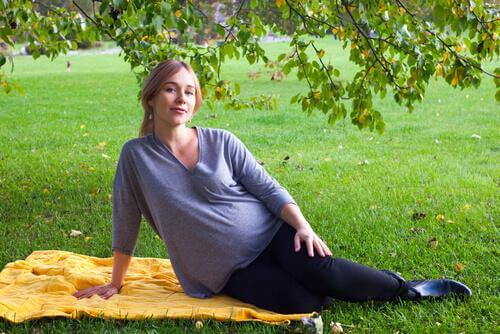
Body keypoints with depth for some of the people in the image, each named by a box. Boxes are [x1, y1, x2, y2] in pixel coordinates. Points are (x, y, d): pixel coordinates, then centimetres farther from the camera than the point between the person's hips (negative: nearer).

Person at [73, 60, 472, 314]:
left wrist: (302, 225, -19)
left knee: (319, 270, -29)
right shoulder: (136, 155, -3)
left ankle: (403, 286, -2)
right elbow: (125, 224, 4)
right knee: (302, 301, -28)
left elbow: (268, 188, -3)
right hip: (229, 269, -1)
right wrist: (115, 283, 11)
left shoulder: (221, 142, -2)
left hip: (269, 232, 1)